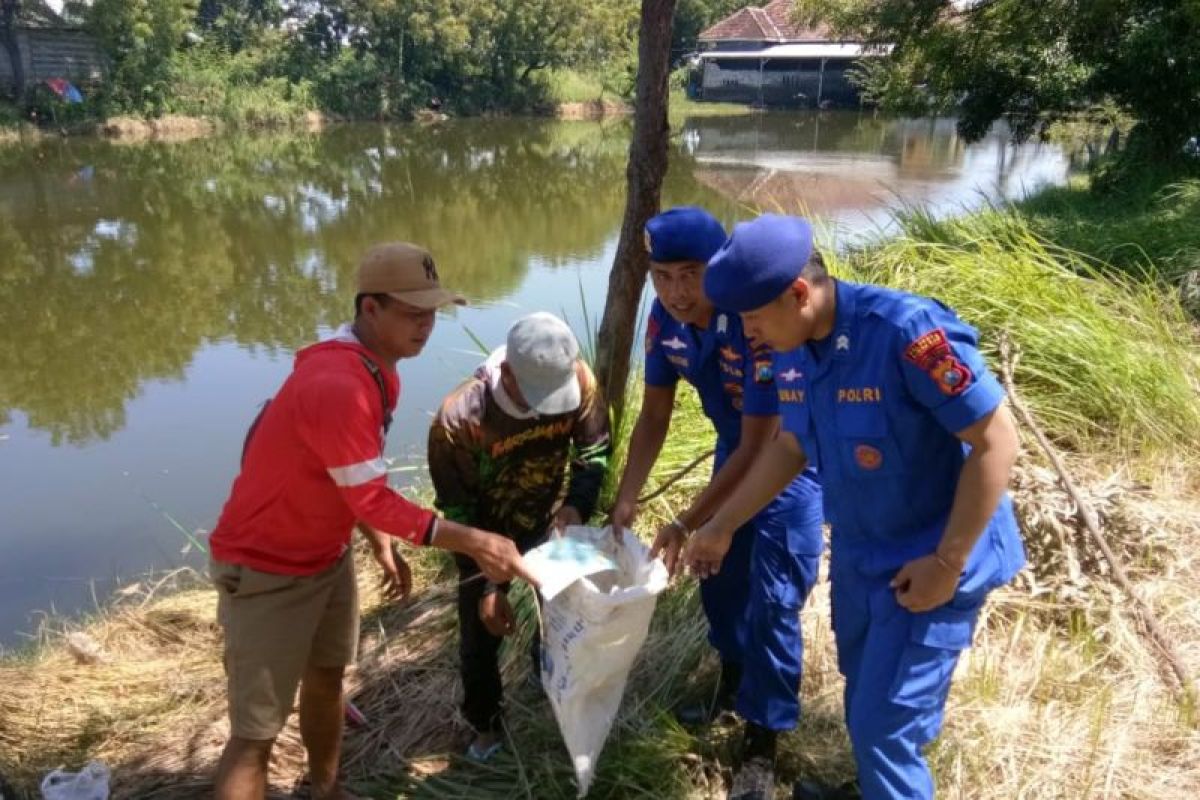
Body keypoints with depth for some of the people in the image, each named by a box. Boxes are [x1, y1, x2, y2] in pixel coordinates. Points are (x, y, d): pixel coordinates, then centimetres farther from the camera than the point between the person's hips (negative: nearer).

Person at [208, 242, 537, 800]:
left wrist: (382, 548, 13)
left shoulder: (375, 368, 0)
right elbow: (374, 500, -29)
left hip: (328, 556, 9)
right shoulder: (337, 385, -32)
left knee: (325, 680, 22)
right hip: (266, 570, -9)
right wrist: (474, 543, -28)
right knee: (256, 732, -1)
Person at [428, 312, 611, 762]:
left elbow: (594, 450, -12)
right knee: (480, 637, 9)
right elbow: (457, 513, -24)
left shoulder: (578, 382, -29)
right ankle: (486, 725, 37)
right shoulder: (458, 419, -36)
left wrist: (577, 506, -30)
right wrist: (486, 584, -22)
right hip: (486, 535, -2)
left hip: (547, 522, 3)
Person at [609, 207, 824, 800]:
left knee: (772, 602, -4)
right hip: (735, 448, 7)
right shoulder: (665, 319, -15)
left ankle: (762, 742, 16)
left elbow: (760, 448, -30)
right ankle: (733, 684, 44)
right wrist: (626, 500, -12)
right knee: (719, 577, 17)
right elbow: (654, 416, -4)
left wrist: (684, 525, -29)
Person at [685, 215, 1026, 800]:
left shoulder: (906, 331, -29)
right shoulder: (791, 350, -5)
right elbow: (790, 446, 9)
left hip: (929, 563, -7)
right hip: (856, 555, 7)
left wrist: (947, 563, -21)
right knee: (863, 703, 24)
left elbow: (997, 441, -24)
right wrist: (720, 526, 10)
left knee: (886, 725, 2)